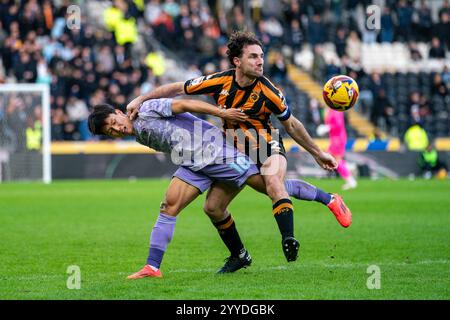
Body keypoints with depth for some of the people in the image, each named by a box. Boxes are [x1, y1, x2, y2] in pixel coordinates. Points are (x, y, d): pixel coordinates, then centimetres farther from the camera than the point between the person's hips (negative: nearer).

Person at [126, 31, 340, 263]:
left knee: (274, 183, -36)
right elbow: (178, 89, -2)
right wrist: (141, 100, -7)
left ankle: (288, 240, -47)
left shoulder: (268, 91, -18)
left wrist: (318, 153, 2)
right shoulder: (219, 82, -13)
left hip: (267, 148, -4)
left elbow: (291, 125, -3)